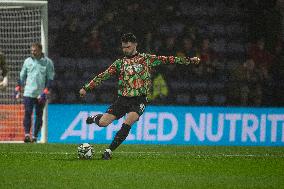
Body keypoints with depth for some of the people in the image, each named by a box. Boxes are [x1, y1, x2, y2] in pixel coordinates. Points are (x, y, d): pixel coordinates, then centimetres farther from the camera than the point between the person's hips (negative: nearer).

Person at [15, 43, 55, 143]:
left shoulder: (48, 62, 0)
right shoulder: (27, 61, 9)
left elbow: (50, 78, -2)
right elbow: (22, 76, 17)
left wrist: (45, 92, -11)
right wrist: (18, 89, 12)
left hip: (41, 94, -1)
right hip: (28, 93, 1)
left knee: (39, 115, 4)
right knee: (27, 113, -11)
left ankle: (35, 136, 11)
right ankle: (27, 135, -17)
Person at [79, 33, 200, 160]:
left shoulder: (146, 59, 6)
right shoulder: (120, 63, 9)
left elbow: (166, 60, 6)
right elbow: (103, 76, 8)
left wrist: (188, 60, 2)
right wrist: (87, 87, 2)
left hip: (139, 100, -2)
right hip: (123, 99, 2)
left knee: (127, 123, -27)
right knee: (102, 123, -11)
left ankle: (109, 151, -20)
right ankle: (96, 118, 27)